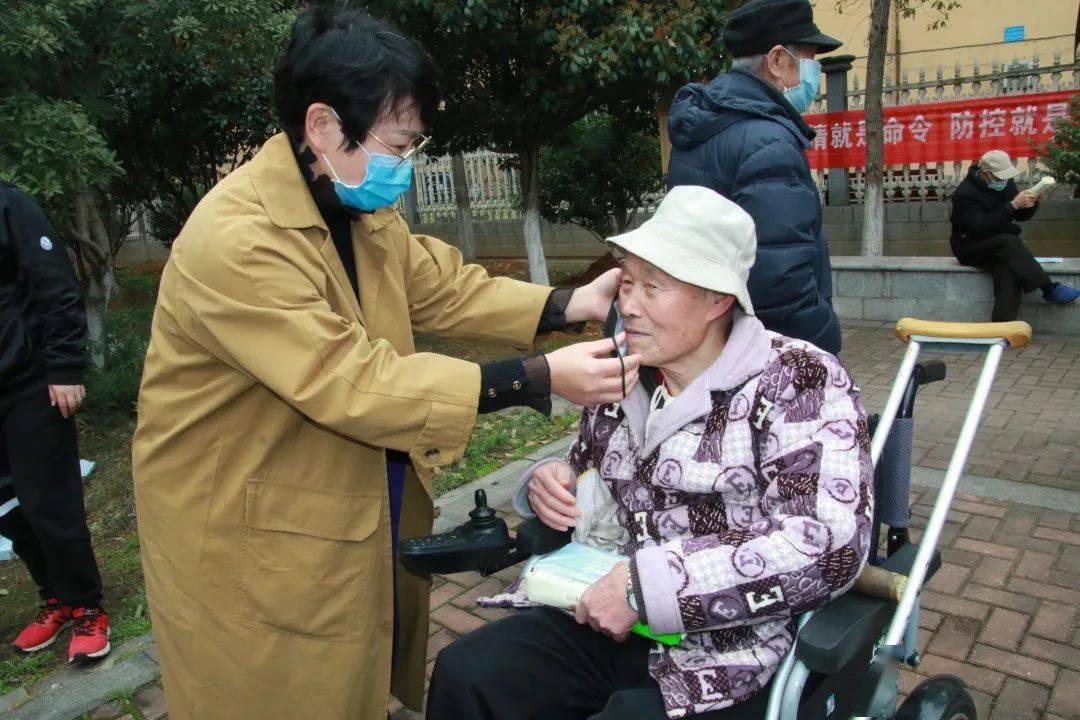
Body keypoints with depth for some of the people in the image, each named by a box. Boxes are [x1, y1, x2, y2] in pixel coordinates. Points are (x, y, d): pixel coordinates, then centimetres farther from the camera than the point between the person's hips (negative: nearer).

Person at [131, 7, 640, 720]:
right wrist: (540, 379, -32)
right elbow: (354, 383, -32)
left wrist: (571, 304, -10)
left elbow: (441, 286, 3)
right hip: (246, 533, -8)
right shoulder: (235, 240, -29)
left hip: (365, 500, 8)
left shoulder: (357, 204, 1)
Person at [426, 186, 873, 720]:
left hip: (729, 660, -4)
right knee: (463, 675, -12)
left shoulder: (800, 382, -11)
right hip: (610, 624, 5)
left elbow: (829, 545, -23)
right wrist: (550, 482, -2)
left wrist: (646, 584, -24)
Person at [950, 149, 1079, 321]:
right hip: (970, 248, -5)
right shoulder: (965, 193, -17)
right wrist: (1013, 205, -28)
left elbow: (1022, 216, 13)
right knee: (1007, 241, -34)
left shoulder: (1006, 182, 6)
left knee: (1007, 270, -29)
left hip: (999, 246, 5)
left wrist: (1031, 202, -9)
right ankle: (1048, 289, -32)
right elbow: (982, 228, -26)